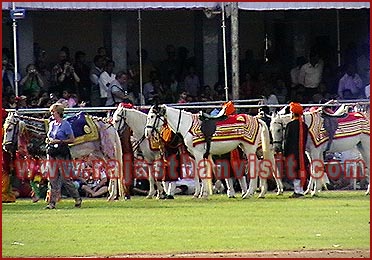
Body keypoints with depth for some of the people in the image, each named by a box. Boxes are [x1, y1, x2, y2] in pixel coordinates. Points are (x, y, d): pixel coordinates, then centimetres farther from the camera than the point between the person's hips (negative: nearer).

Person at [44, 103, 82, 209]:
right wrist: (48, 140, 3)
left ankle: (77, 198, 10)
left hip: (62, 153, -7)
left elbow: (72, 139, -8)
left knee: (65, 177, -5)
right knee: (53, 178, 3)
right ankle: (52, 202, 3)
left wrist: (59, 141, -17)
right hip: (52, 152, 7)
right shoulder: (51, 124, 14)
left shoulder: (65, 124, -6)